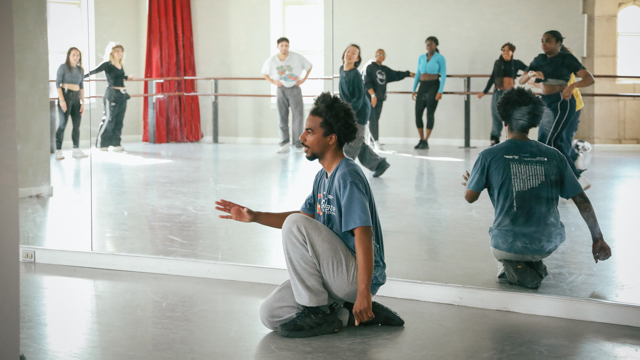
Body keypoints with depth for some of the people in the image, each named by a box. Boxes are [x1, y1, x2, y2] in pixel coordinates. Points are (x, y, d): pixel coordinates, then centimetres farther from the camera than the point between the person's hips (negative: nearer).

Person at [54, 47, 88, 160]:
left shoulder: (80, 70, 14)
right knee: (63, 124, -7)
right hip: (65, 95, -6)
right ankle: (58, 151, -4)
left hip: (76, 97, 6)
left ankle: (76, 150, 13)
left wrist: (83, 102, 12)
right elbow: (58, 84, -7)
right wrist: (61, 100, -16)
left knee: (77, 124, 6)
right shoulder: (63, 67, -3)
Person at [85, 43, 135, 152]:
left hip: (122, 95, 7)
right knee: (108, 120, -6)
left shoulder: (121, 66, 12)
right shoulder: (107, 65, -8)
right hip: (111, 95, -7)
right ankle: (101, 144, 1)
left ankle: (115, 143, 12)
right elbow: (93, 72, -14)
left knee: (119, 121, 7)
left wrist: (127, 77, 42)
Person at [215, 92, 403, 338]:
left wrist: (363, 293, -31)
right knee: (270, 315, 0)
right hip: (338, 276, 9)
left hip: (357, 277, -9)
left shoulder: (347, 177, -19)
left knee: (295, 224, -23)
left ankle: (317, 312, -13)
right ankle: (346, 315, 4)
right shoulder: (323, 176, 11)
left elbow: (363, 235, -26)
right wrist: (254, 216, 11)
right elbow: (305, 216, 23)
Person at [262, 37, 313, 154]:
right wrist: (273, 82, 2)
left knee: (298, 116, -6)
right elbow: (264, 73, 15)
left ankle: (299, 145, -2)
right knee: (283, 117, 2)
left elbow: (309, 66, 7)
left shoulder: (297, 57, -6)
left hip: (294, 89, -2)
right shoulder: (271, 61, -2)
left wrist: (303, 79, -1)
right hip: (281, 90, 2)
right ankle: (285, 144, 6)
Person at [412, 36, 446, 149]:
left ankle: (426, 141, -2)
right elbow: (418, 74, 15)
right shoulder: (421, 57, 11)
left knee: (430, 113, -5)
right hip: (422, 86, 5)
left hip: (433, 86, -5)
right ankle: (421, 140, 10)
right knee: (418, 112, 0)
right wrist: (414, 90, 10)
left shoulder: (440, 58, -3)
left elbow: (443, 75, -6)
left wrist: (440, 91, -15)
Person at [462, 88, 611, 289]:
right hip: (548, 245, 3)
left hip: (509, 246, -3)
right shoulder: (553, 156, 0)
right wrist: (598, 239, 13)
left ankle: (511, 266, 4)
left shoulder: (489, 156, -7)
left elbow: (470, 197, 5)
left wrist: (469, 183, 29)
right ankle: (534, 264, 15)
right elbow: (582, 201, 1)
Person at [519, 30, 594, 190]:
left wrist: (572, 85, -32)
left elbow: (590, 79, -12)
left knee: (551, 142, -19)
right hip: (546, 104, 8)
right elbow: (521, 80, 7)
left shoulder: (567, 59, -7)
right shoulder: (539, 60, 10)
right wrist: (531, 74, -16)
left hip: (562, 103, -8)